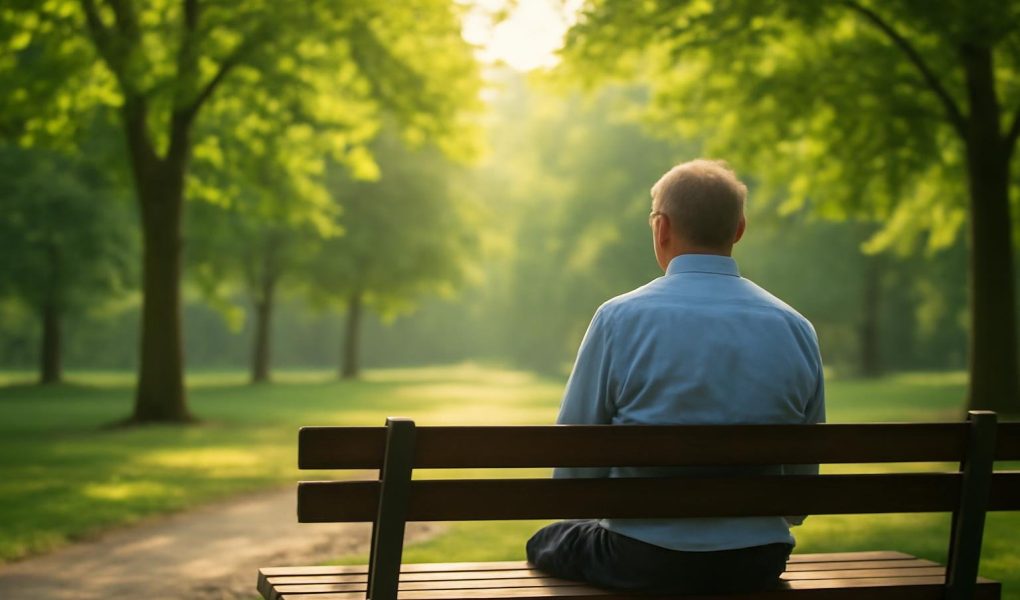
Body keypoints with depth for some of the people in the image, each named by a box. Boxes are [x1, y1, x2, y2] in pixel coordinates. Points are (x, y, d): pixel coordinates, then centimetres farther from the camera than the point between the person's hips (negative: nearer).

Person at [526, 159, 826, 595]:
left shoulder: (619, 319, -11)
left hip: (644, 566, -4)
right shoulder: (797, 330, -2)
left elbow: (573, 476, -7)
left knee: (545, 543, 26)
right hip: (759, 566, 4)